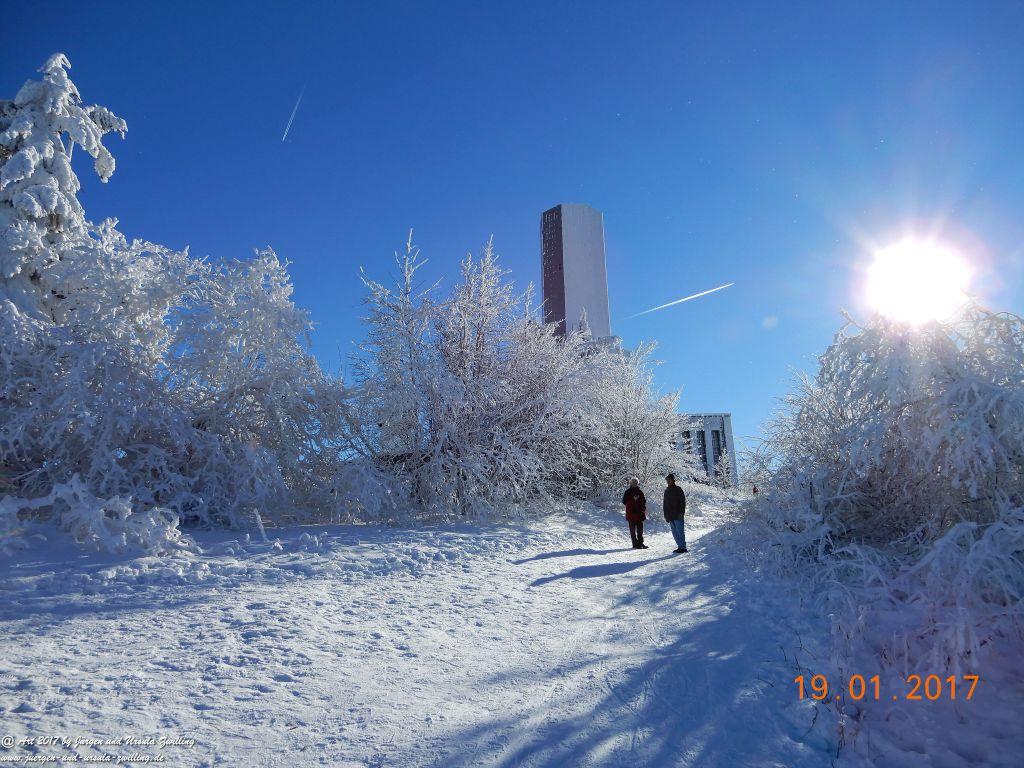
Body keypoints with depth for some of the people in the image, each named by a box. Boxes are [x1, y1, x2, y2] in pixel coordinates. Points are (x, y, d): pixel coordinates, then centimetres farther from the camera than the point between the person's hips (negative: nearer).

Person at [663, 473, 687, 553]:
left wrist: (681, 512, -14)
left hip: (678, 515, -7)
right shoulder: (667, 491, 16)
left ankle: (683, 547, -4)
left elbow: (683, 501, -6)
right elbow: (664, 504, 21)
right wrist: (666, 515, 14)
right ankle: (680, 546, 14)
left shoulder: (678, 489, -2)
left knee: (680, 531, -7)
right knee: (675, 533, 8)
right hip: (670, 516, 7)